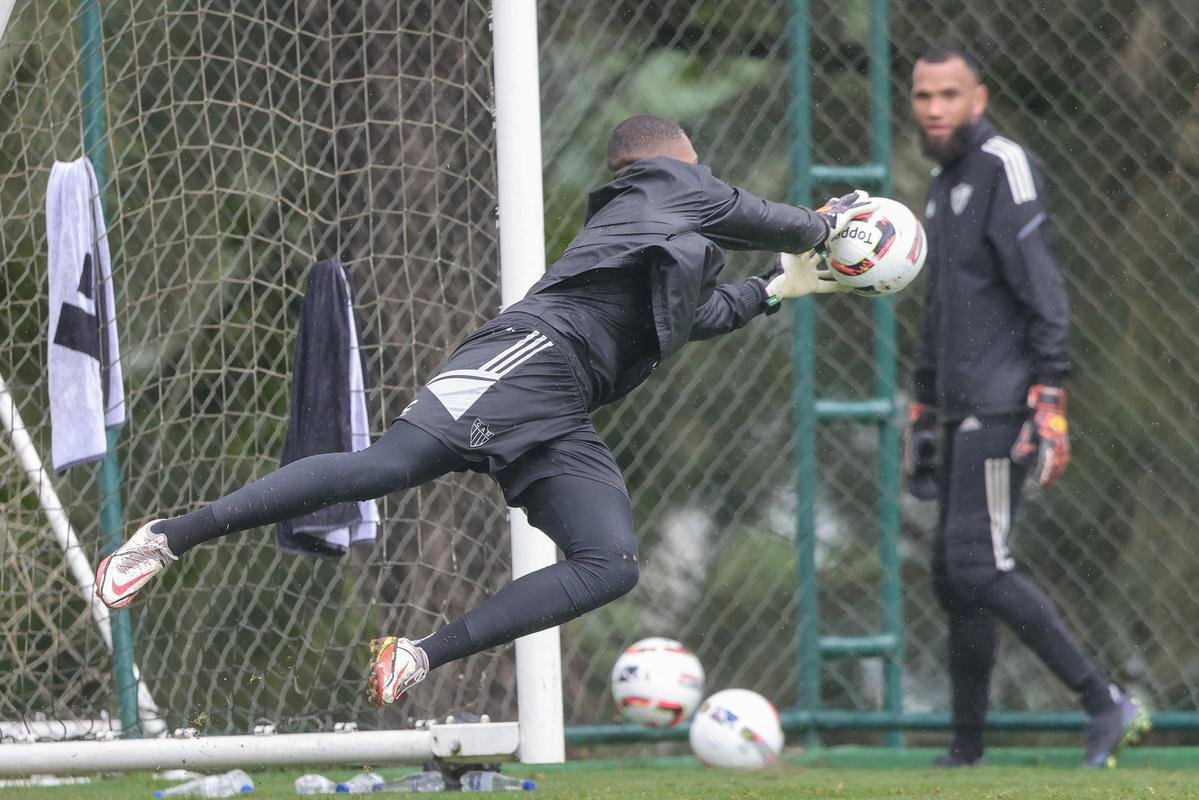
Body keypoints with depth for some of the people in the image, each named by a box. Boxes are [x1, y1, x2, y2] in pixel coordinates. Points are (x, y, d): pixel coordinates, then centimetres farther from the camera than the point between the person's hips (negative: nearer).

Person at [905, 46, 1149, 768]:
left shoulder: (1004, 168, -9)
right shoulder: (945, 183, 20)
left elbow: (1044, 294, -16)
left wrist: (1050, 400, -23)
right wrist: (922, 409, 27)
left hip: (1002, 408, -9)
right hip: (965, 410, 9)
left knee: (976, 566, -17)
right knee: (953, 576, 8)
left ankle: (1106, 703, -16)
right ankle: (967, 748, 13)